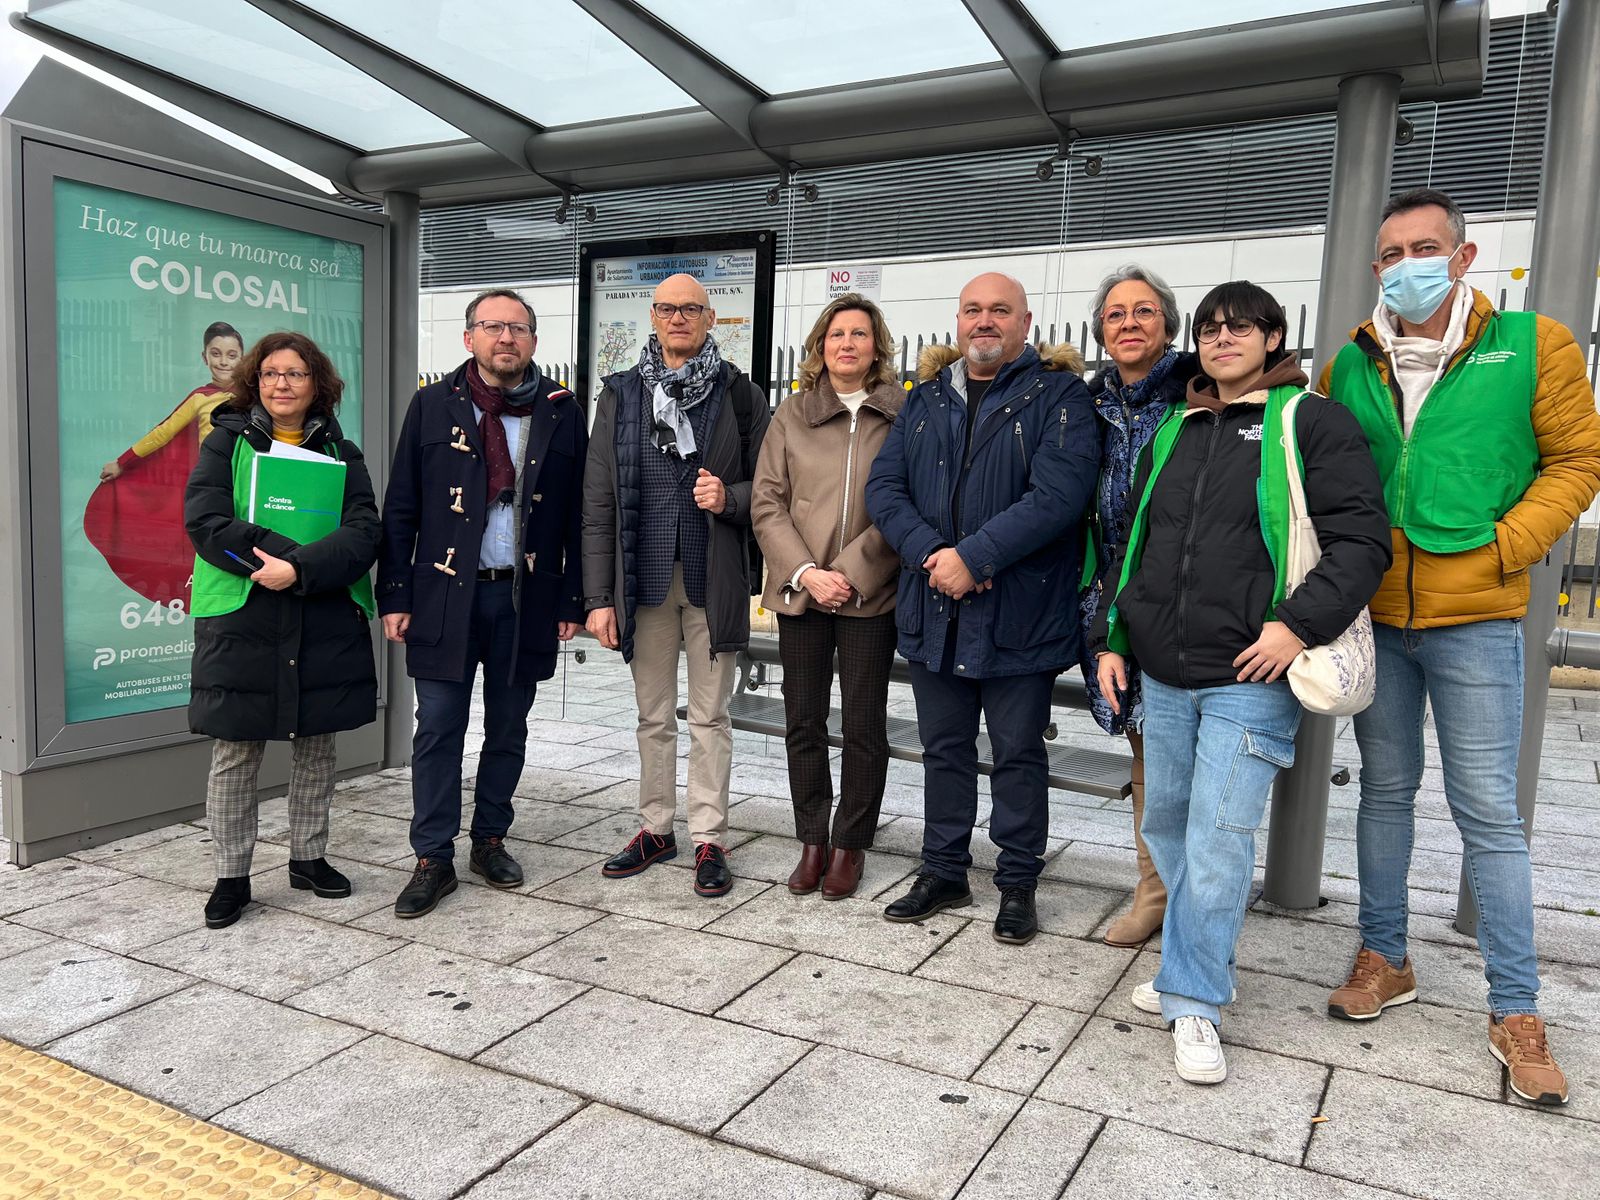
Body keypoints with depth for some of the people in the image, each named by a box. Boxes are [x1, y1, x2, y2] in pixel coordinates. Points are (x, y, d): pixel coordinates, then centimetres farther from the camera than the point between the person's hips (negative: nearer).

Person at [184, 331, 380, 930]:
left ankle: (308, 858, 28)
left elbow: (362, 532, -5)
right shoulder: (227, 443, 4)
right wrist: (304, 555, -19)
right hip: (240, 623, -2)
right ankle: (231, 876, 17)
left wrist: (299, 569, -22)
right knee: (235, 754, 4)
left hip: (326, 626, 2)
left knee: (316, 747, 12)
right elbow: (204, 521, -11)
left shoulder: (341, 453, 8)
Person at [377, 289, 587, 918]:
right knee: (438, 730, 2)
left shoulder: (562, 413, 5)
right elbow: (400, 509, 2)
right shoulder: (433, 406, 3)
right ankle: (433, 860, 12)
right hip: (445, 595, -1)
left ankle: (490, 840, 28)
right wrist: (394, 595, -3)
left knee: (508, 729, 12)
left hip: (526, 597, 1)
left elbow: (577, 515, 5)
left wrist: (572, 600, 1)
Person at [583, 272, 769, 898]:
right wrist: (598, 595, -2)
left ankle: (708, 839, 15)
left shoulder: (739, 394, 1)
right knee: (653, 716, 13)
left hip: (713, 579, -2)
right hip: (644, 577, 2)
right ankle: (657, 828, 27)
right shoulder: (621, 395, 6)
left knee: (709, 716, 5)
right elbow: (598, 502, 3)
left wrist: (728, 498, -16)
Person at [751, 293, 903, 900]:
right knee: (803, 722, 8)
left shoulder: (903, 414, 0)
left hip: (869, 593, -2)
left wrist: (850, 573, -13)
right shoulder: (791, 414, 7)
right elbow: (767, 503, 3)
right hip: (799, 590, 2)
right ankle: (812, 842, 22)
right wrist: (805, 572, -9)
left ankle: (851, 844, 19)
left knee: (864, 725, 5)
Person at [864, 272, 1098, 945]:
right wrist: (931, 554, -15)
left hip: (1020, 615, -4)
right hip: (933, 612, 5)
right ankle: (943, 874, 30)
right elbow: (884, 487, 2)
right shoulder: (926, 399, 11)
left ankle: (1018, 884, 24)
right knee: (944, 750, 15)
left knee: (1019, 754, 8)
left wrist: (974, 557, -22)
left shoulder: (1058, 397, -4)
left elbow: (1059, 494, -18)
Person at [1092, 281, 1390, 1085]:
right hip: (1162, 675, 6)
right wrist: (1111, 638, 12)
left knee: (1218, 839, -6)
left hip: (1251, 679, -6)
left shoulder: (1312, 422, -1)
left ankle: (1193, 1003, 9)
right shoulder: (1173, 432, 15)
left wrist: (1300, 624, -19)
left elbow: (1362, 538, -8)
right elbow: (1131, 543, 19)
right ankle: (1197, 965, 32)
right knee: (1165, 823, 13)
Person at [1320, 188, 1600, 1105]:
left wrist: (1500, 550, -12)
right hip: (1372, 616, 3)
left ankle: (1517, 1010, 15)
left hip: (1475, 618, -3)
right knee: (1386, 790, 14)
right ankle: (1385, 960, 29)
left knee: (1488, 812, 1)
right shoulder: (1349, 366, 6)